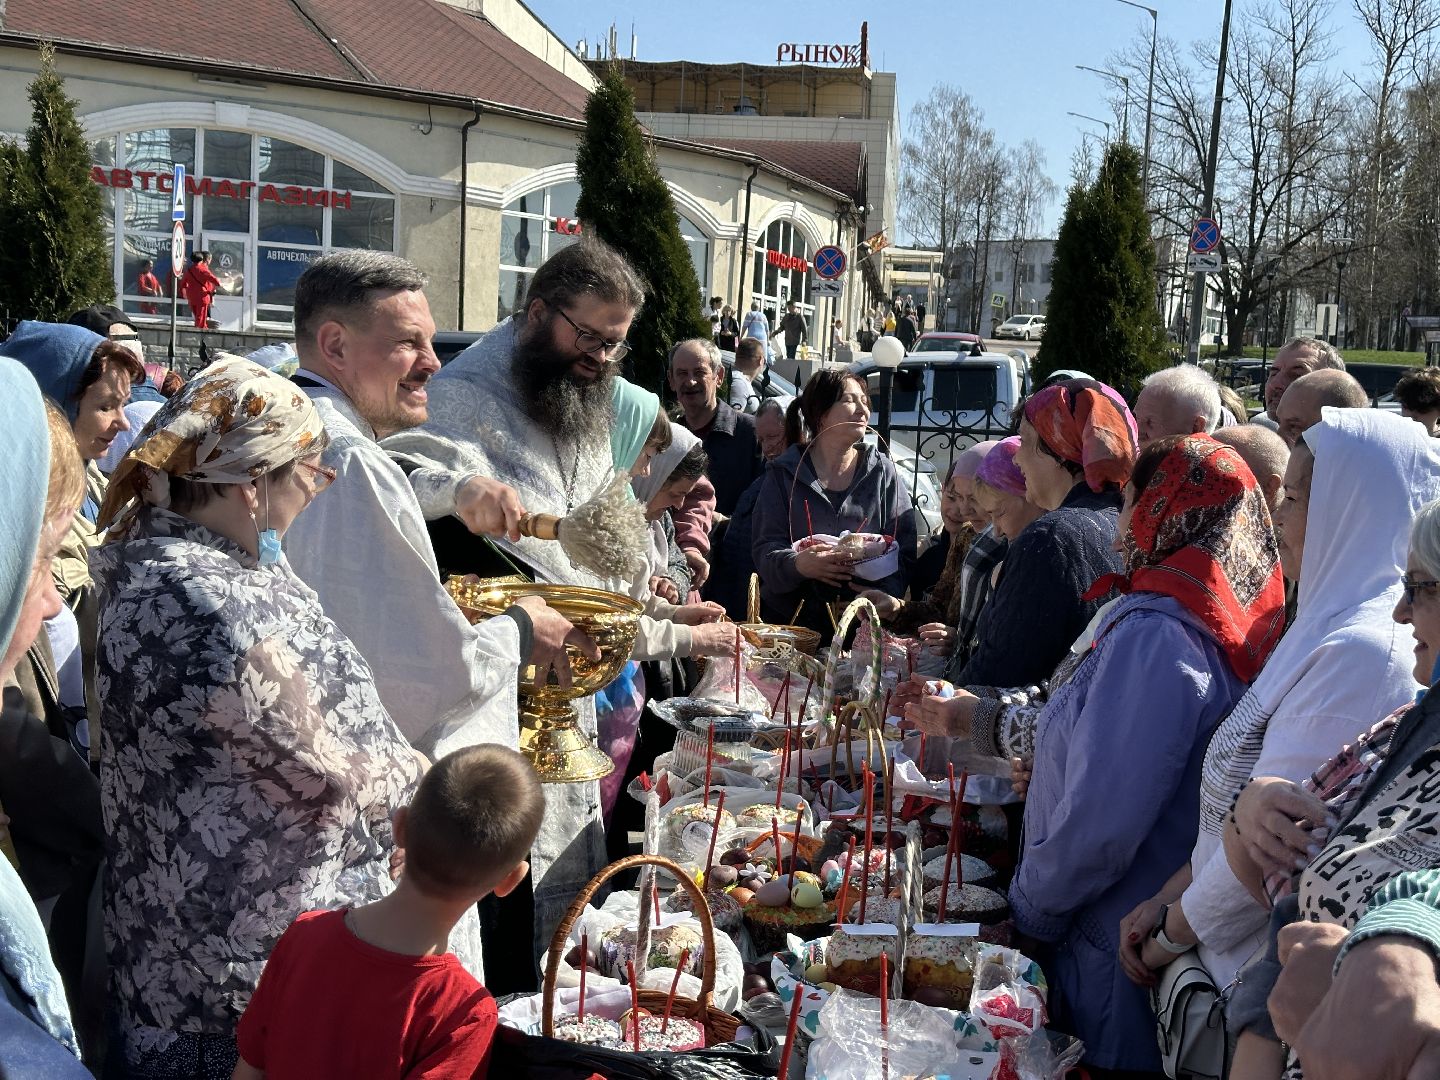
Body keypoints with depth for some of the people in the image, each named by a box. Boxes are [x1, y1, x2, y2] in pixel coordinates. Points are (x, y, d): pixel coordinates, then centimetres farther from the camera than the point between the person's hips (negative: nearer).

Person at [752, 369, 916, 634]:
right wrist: (798, 564, -23)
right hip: (790, 619, -1)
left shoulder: (882, 471, 9)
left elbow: (905, 551, 3)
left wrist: (881, 596, -16)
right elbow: (765, 549, -1)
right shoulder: (784, 473, 6)